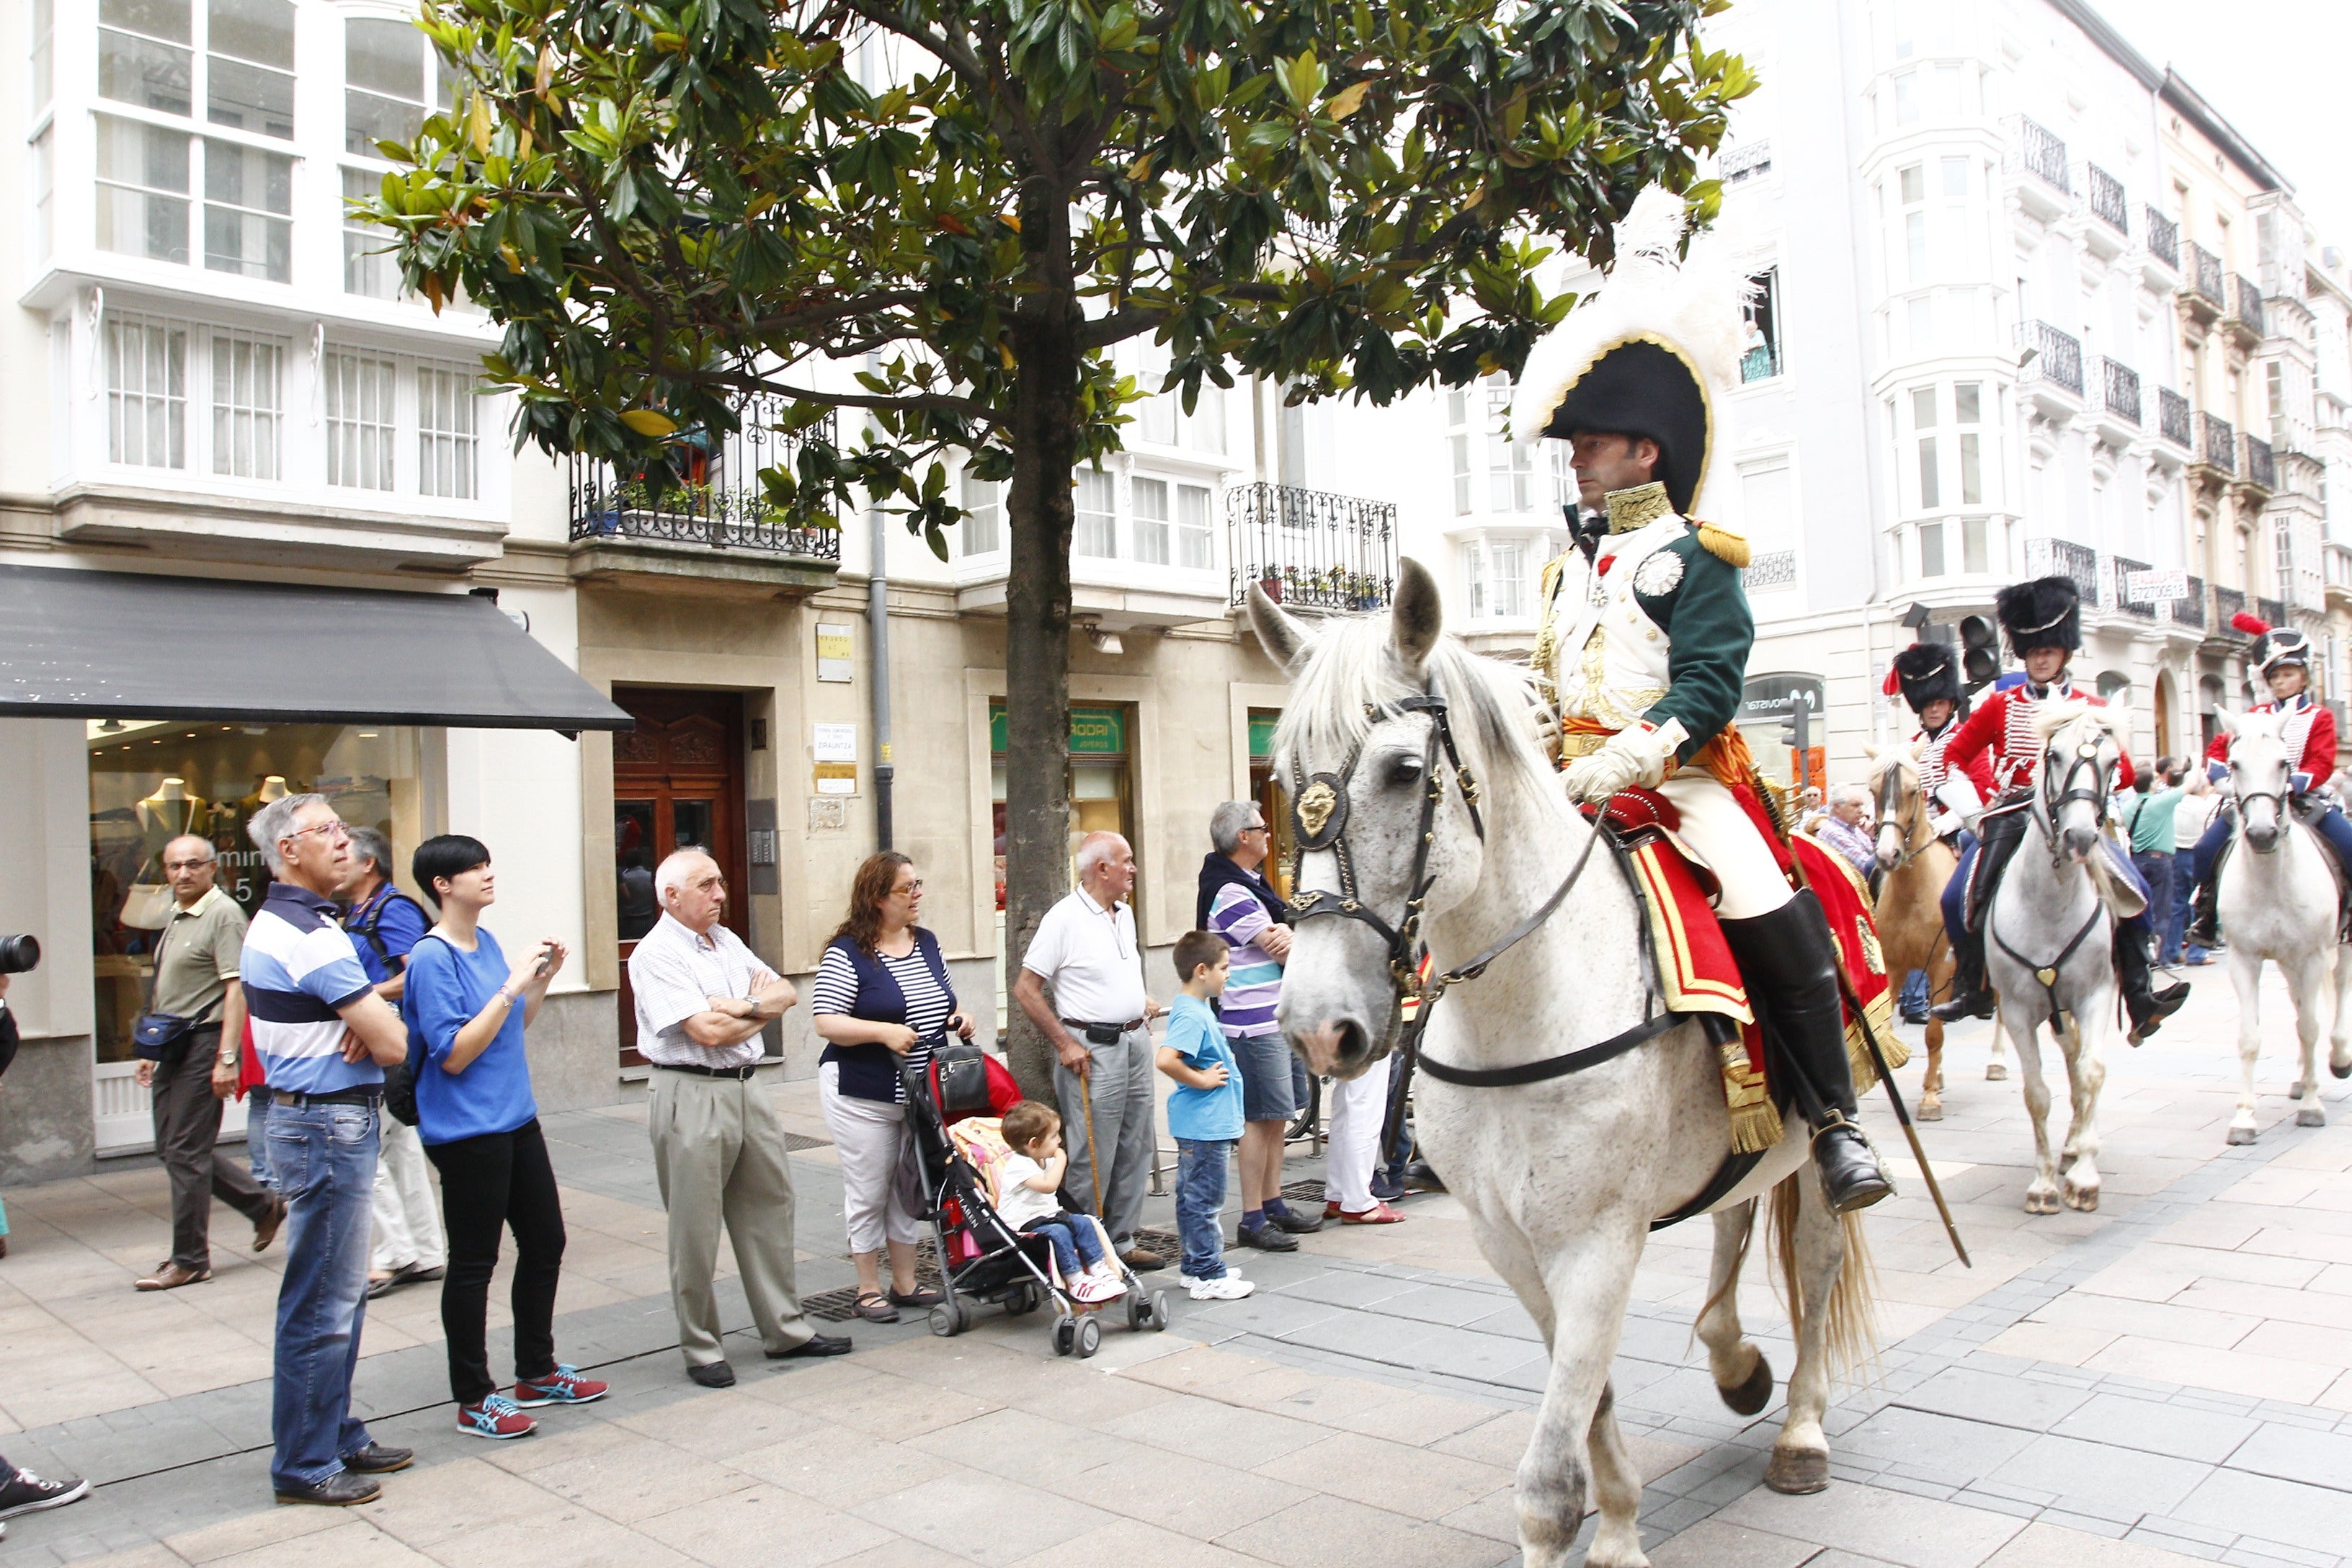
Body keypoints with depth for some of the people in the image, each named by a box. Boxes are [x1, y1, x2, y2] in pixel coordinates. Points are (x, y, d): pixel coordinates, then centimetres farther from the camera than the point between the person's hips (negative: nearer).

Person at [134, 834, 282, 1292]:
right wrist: (151, 1049, 21)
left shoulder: (223, 914, -12)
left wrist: (227, 1056, -24)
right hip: (173, 1046, 9)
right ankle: (263, 1205, 24)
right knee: (171, 1148, 13)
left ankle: (189, 1259, 7)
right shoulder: (176, 918, 16)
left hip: (203, 1043, -9)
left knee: (185, 1151, -4)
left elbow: (236, 988, -19)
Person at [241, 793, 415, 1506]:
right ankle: (305, 1466, 10)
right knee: (323, 1302, -1)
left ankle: (335, 1434, 29)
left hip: (312, 1119, 11)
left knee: (341, 1293, 18)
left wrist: (366, 1020, -5)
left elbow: (351, 1006, 18)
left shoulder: (274, 923, 12)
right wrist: (377, 1027, 2)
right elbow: (395, 1045, -21)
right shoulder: (309, 934, -20)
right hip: (331, 1125, -11)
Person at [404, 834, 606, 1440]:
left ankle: (537, 1372, 32)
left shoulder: (486, 942, 8)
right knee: (473, 1263, 3)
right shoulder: (432, 958, -16)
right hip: (467, 1132, -9)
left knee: (545, 1243, 16)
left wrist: (542, 980, 3)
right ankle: (474, 1400, 16)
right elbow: (453, 1054, -20)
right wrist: (510, 988, -22)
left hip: (517, 1119, 9)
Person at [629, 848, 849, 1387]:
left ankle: (785, 1329, 23)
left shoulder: (727, 941, 14)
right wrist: (763, 1008, -2)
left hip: (747, 1088, 8)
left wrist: (741, 1006, -10)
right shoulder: (656, 954, -11)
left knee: (770, 1209, 12)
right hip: (692, 1096, -8)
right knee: (696, 1231, 1)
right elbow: (708, 1031, -20)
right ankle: (700, 1349, 14)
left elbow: (786, 993, 10)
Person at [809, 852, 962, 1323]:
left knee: (912, 1187, 13)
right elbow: (826, 1021, -16)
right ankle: (869, 1289, 17)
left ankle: (905, 1283, 25)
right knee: (869, 1192, 4)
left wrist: (959, 1019, 0)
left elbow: (944, 1001, 21)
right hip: (863, 1096, -6)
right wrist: (884, 1031, -26)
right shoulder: (848, 953, -13)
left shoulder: (928, 943, 9)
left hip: (923, 1092, 6)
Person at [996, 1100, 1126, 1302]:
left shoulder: (1045, 1161, 12)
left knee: (1083, 1223, -6)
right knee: (1058, 1232, -31)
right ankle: (1075, 1281, -27)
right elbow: (1048, 1185, -34)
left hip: (1047, 1215, 9)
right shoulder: (1018, 1166, -19)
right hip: (1023, 1223, -9)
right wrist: (1060, 1160, -22)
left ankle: (1098, 1268, -4)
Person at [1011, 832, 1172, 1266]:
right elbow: (1025, 989, -13)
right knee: (1093, 1156, -4)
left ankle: (1122, 1240, 22)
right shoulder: (1065, 918, -12)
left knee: (1135, 1148, 11)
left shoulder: (1125, 914, 13)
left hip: (1136, 1041, 8)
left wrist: (1142, 1001, 12)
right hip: (1093, 1049, -8)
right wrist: (1065, 1044, -15)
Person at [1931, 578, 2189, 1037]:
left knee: (2132, 891, -17)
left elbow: (2123, 773, 6)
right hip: (2013, 818, 0)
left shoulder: (2093, 708, 9)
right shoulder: (2000, 705, 9)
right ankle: (1972, 990, 4)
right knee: (1959, 898, -14)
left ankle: (2141, 999, -9)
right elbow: (1955, 756, 11)